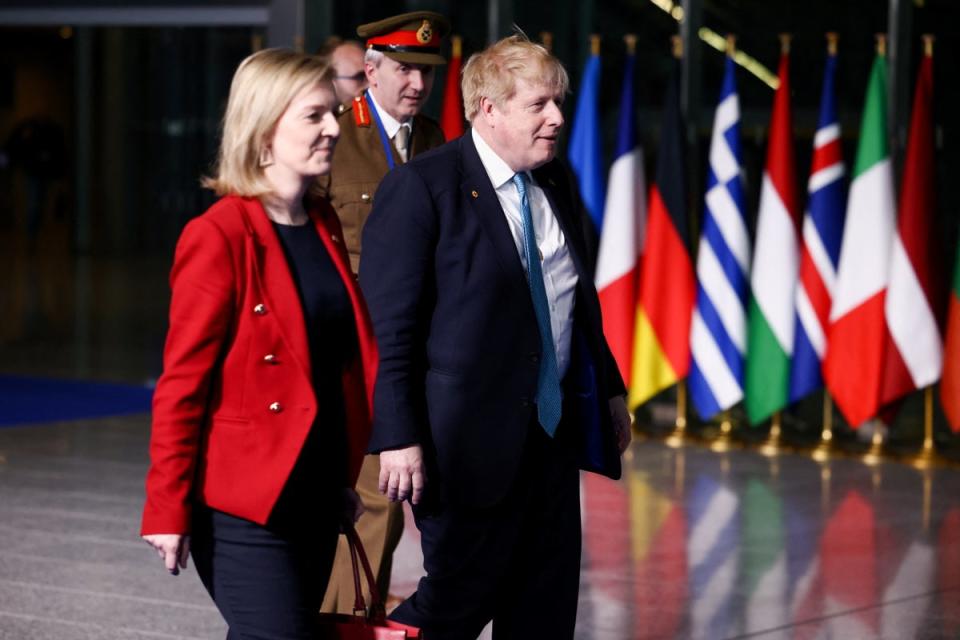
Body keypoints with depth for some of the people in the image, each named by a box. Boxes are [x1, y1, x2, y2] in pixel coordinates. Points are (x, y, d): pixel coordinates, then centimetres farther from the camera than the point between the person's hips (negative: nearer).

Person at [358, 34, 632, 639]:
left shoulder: (559, 185, 10)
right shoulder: (420, 189, -12)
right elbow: (389, 326, -15)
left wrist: (609, 390, 20)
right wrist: (399, 437, -19)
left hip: (555, 428, 7)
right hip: (471, 438, -7)